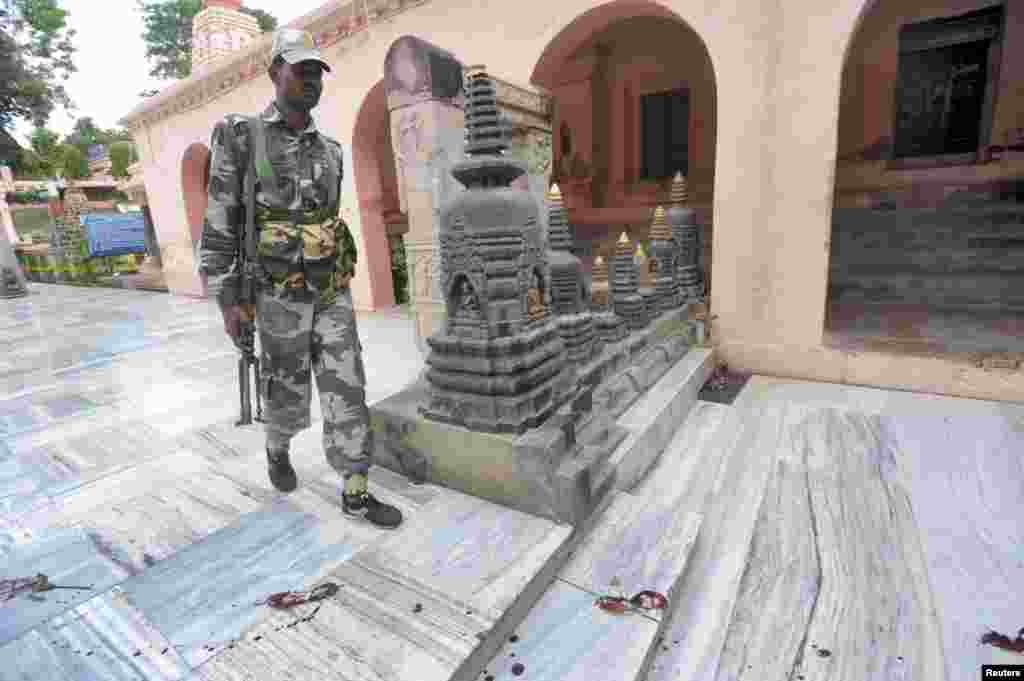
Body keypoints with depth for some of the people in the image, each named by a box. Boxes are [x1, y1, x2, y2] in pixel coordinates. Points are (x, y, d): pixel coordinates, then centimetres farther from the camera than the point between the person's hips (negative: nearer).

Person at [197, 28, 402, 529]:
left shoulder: (328, 151, 10)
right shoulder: (240, 138, -5)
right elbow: (219, 224, -6)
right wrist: (227, 302, -12)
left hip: (331, 293, 4)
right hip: (280, 296, -4)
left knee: (346, 390, -2)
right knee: (289, 391, 10)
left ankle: (356, 493, 7)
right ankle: (278, 450, 44)